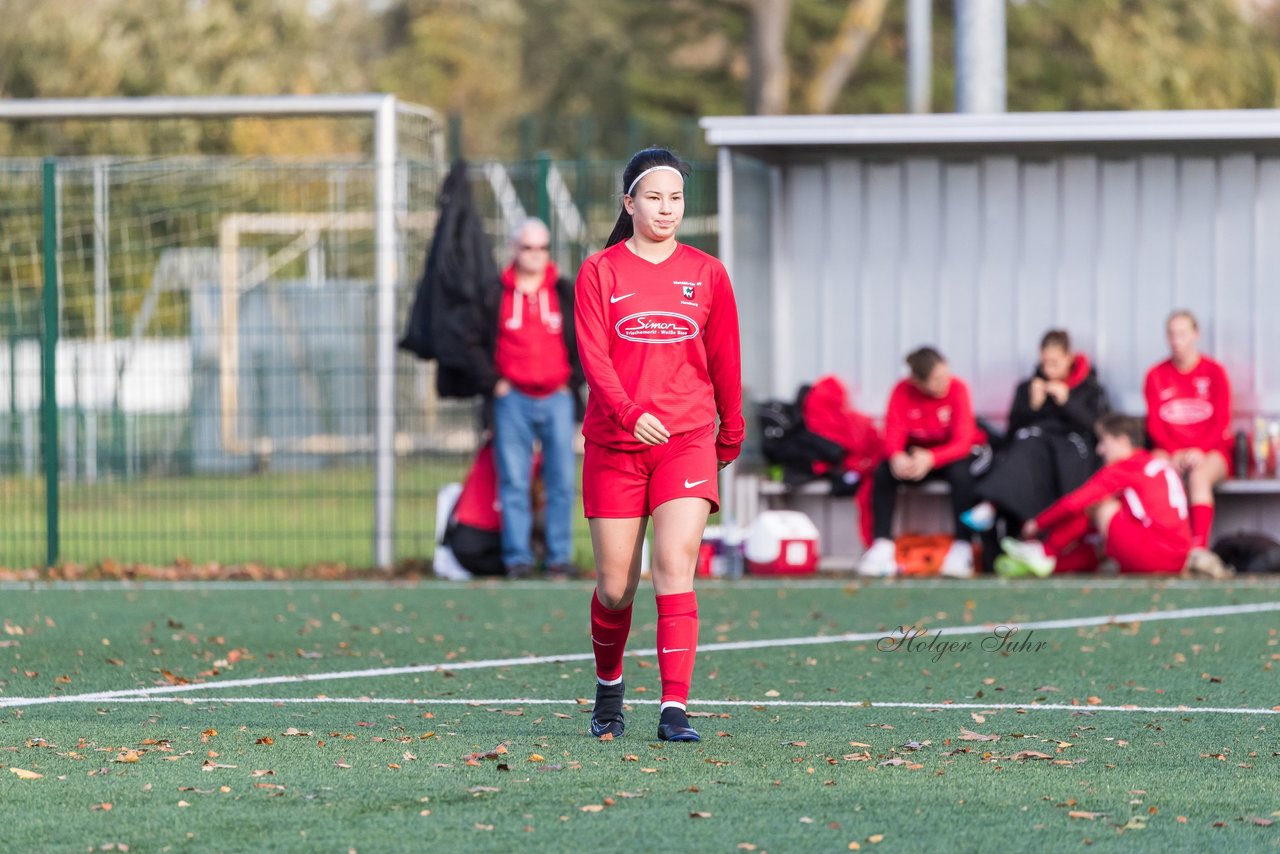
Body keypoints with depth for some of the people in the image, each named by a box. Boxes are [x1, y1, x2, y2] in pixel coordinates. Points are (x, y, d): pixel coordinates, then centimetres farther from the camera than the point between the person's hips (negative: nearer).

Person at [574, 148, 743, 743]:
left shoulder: (707, 274, 7)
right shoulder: (600, 271, 2)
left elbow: (724, 359, 14)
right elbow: (593, 354, -8)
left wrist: (731, 431, 19)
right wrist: (630, 413, -22)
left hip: (688, 440, 0)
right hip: (615, 443, 0)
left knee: (675, 568, -16)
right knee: (615, 587, 4)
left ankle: (675, 709, -19)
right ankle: (608, 686, 32)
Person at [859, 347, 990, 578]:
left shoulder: (957, 388, -23)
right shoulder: (903, 391, -16)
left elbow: (962, 442, -29)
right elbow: (893, 435, -21)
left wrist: (931, 459, -48)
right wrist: (897, 457, -46)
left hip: (954, 453, -2)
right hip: (918, 453, 2)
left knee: (960, 473, -36)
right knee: (883, 471, -25)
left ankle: (962, 549, -30)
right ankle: (882, 547, -21)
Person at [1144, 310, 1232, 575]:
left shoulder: (1214, 372, 4)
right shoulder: (1157, 376, 10)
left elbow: (1222, 422, -1)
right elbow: (1154, 424, 4)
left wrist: (1199, 451, -17)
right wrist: (1174, 453, -13)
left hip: (1210, 451, -1)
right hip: (1170, 451, 1)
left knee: (1199, 476, -37)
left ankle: (1199, 547, -47)